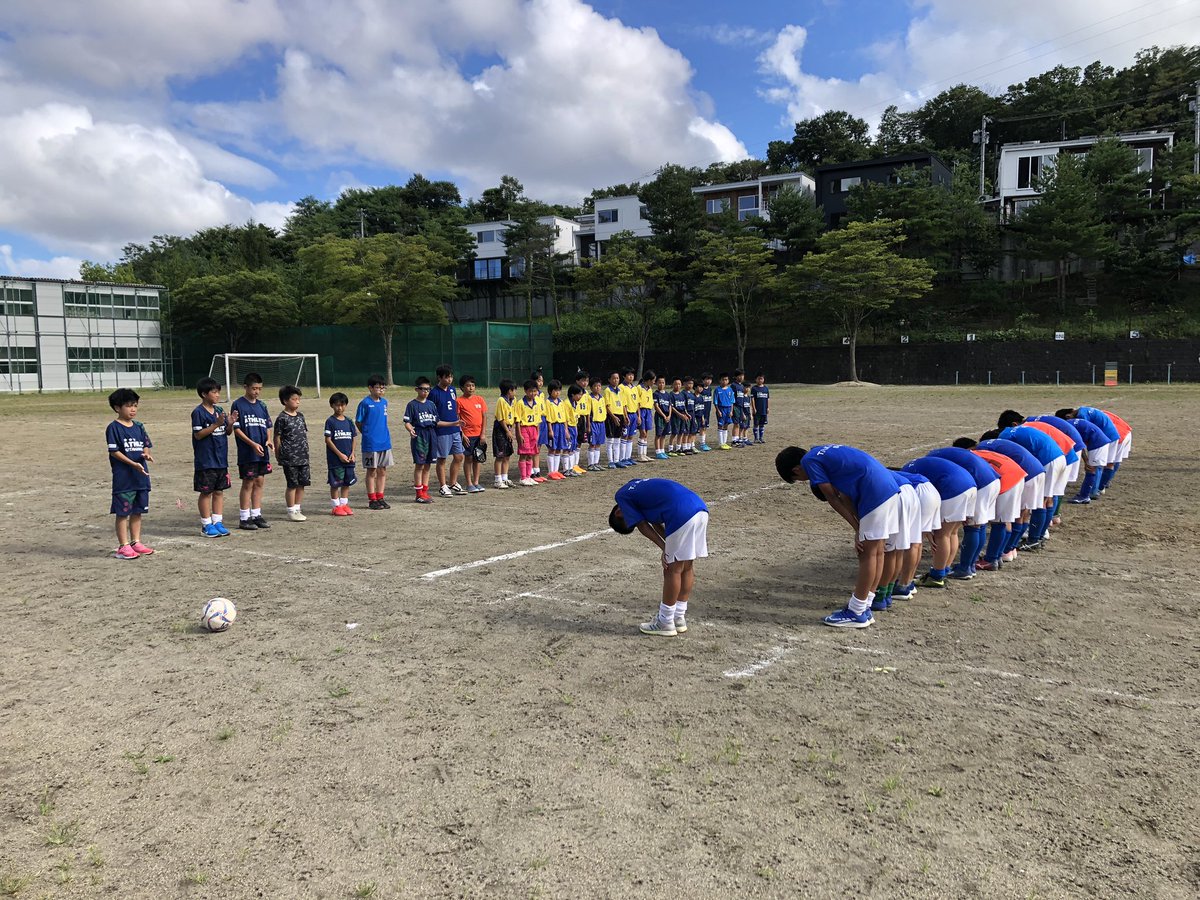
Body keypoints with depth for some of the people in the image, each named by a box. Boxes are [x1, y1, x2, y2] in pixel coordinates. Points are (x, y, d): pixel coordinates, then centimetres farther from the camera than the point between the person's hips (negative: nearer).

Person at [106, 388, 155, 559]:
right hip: (123, 477, -6)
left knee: (137, 510, 13)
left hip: (141, 476, 6)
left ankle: (136, 542, 23)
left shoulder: (139, 427, 11)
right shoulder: (113, 428, -8)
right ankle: (123, 546, 6)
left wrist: (147, 454, -11)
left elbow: (146, 446, 12)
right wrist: (133, 464, -20)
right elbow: (114, 451, -12)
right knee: (123, 512, 0)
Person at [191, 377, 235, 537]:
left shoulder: (219, 411, 9)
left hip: (221, 459, 7)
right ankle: (206, 525, 11)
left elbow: (227, 432, 13)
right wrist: (216, 424, -23)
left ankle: (218, 522, 18)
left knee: (219, 491, 10)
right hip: (205, 461, -7)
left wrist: (230, 423, -7)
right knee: (206, 492, 3)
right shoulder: (198, 412, -11)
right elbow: (198, 434, -16)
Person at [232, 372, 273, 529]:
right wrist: (253, 444, -18)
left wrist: (268, 439, -3)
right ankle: (244, 518, 6)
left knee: (259, 482, 9)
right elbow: (236, 429, -9)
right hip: (247, 452, -6)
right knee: (248, 483, -2)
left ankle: (256, 515, 18)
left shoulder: (262, 405, 12)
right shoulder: (238, 404, -6)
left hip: (262, 452, 6)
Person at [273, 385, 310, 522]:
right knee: (292, 485, 0)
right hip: (289, 458, -6)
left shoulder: (300, 416, 11)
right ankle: (291, 512, 10)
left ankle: (297, 510, 19)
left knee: (302, 484, 8)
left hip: (303, 457, 6)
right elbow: (277, 437, -6)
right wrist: (278, 454, -6)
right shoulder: (282, 418, -8)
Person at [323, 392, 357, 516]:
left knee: (347, 482, 9)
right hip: (335, 458, -5)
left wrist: (352, 453, -2)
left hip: (348, 458, 5)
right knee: (335, 483, 0)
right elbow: (328, 440, -9)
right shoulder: (330, 421, -6)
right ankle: (335, 506, 9)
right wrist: (340, 454, -13)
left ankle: (344, 504, 19)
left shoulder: (348, 422, 9)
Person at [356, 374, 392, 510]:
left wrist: (384, 435, 12)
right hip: (370, 443, -6)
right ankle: (372, 500, 11)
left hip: (385, 442, 6)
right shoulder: (365, 403, -10)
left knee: (383, 471, 10)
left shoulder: (384, 402, 8)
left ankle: (380, 498, 19)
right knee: (372, 471, 3)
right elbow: (358, 422, -5)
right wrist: (368, 435, 0)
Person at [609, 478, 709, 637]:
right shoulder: (636, 486, 34)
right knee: (687, 566, 17)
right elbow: (655, 522, 24)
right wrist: (669, 548, 13)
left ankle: (666, 623, 15)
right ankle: (679, 618, 28)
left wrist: (665, 548, 7)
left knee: (673, 569, 4)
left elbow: (643, 525, 4)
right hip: (701, 509, 9)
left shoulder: (622, 496, 12)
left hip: (682, 515, -9)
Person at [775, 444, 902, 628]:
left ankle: (856, 613, 7)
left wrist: (858, 529, 3)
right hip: (890, 488, 9)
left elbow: (833, 498, -3)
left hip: (875, 494, -9)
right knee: (876, 551, 12)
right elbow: (844, 495, 16)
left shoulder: (809, 461, -3)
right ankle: (864, 608, 21)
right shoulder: (823, 453, 23)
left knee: (868, 553, -2)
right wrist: (860, 530, 9)